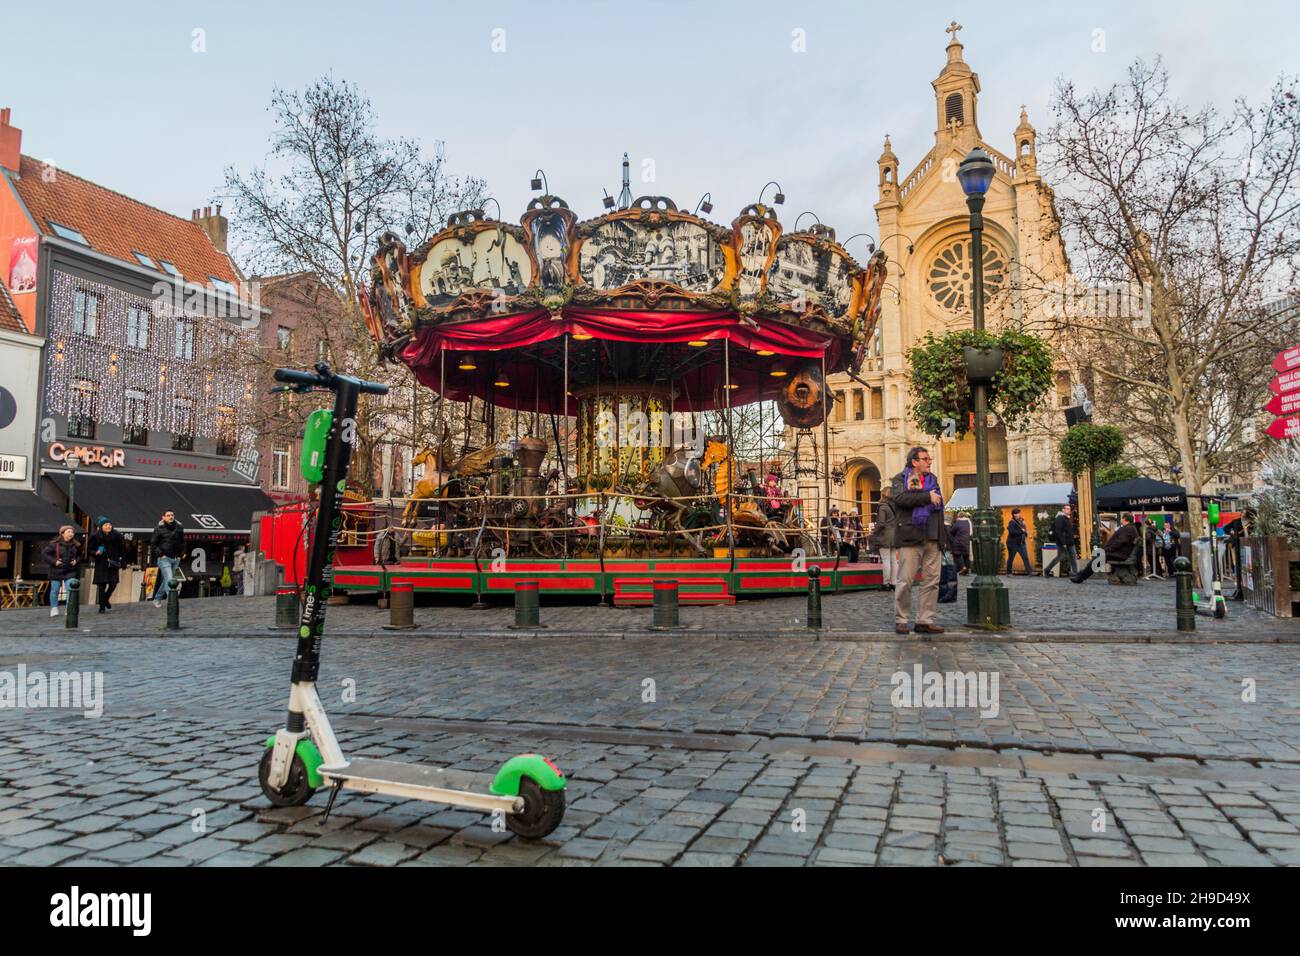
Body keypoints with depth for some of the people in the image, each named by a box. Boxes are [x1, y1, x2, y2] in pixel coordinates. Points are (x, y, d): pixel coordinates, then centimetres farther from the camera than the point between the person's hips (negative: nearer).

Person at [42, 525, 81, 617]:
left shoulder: (76, 545, 2)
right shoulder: (54, 544, -10)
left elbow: (80, 555, 18)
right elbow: (44, 553, -7)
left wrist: (76, 560, -1)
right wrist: (54, 561, -15)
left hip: (70, 572, 2)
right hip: (57, 571, -2)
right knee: (54, 590, 9)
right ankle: (54, 608, 25)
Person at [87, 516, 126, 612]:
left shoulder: (117, 536, 1)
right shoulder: (95, 537, -3)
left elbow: (122, 550, 7)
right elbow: (90, 550, 4)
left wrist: (122, 562, 4)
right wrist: (96, 552, -18)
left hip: (113, 564, 2)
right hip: (101, 564, -1)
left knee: (113, 583, -5)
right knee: (101, 585, -1)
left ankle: (106, 599, 25)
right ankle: (102, 606, 9)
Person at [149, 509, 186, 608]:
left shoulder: (179, 528, 8)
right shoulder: (159, 529, -4)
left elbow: (182, 542, 21)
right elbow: (153, 544, -1)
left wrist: (182, 553, 11)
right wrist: (160, 554, -10)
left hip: (176, 559, 5)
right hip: (164, 559, -5)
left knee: (165, 581, 15)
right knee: (169, 581, -13)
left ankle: (157, 599, 31)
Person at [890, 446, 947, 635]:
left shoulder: (932, 479, 21)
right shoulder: (900, 479, 3)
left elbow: (939, 505, 24)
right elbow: (900, 498, -17)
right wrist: (927, 497, -14)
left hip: (933, 538, 6)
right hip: (911, 537, -6)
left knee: (932, 581, 4)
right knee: (905, 581, -6)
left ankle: (925, 621, 10)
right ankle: (901, 621, 3)